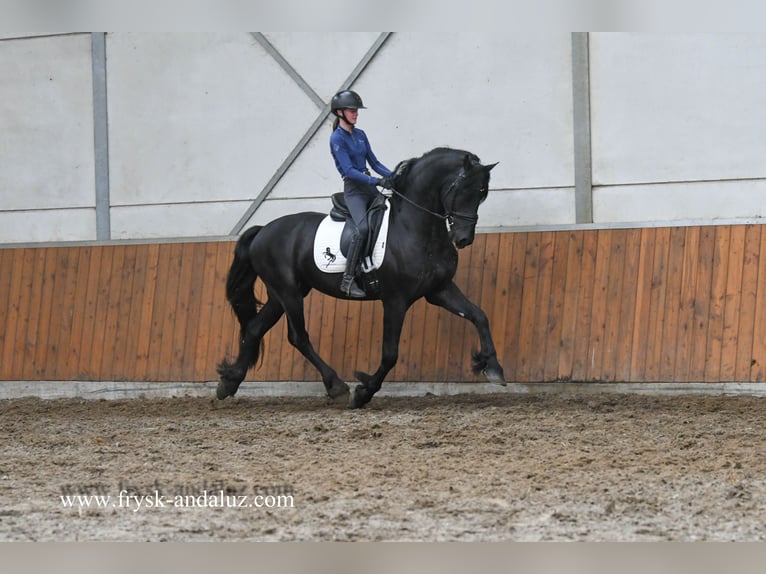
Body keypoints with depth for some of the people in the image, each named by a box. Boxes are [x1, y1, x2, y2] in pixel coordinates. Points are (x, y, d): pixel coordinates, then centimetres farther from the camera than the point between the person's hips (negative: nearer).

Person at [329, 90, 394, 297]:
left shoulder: (360, 135, 13)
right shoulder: (337, 139, -9)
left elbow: (374, 162, 15)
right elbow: (349, 170, -17)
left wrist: (393, 176, -2)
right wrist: (377, 181, -25)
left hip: (369, 187, 8)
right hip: (353, 190, -8)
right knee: (363, 228, -28)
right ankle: (348, 279, -29)